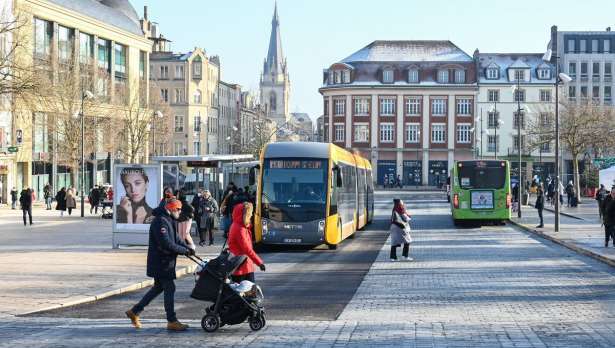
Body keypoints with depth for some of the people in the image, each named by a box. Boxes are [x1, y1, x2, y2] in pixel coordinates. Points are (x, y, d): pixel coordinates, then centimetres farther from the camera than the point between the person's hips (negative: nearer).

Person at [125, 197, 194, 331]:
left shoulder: (168, 221, 15)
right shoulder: (160, 221, -19)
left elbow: (176, 239, 15)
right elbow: (167, 244, -26)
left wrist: (187, 248, -1)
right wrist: (185, 251, -20)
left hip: (165, 261, 11)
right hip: (160, 262, -11)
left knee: (158, 287, 17)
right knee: (169, 288, -6)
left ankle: (134, 311, 24)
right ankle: (172, 321, 0)